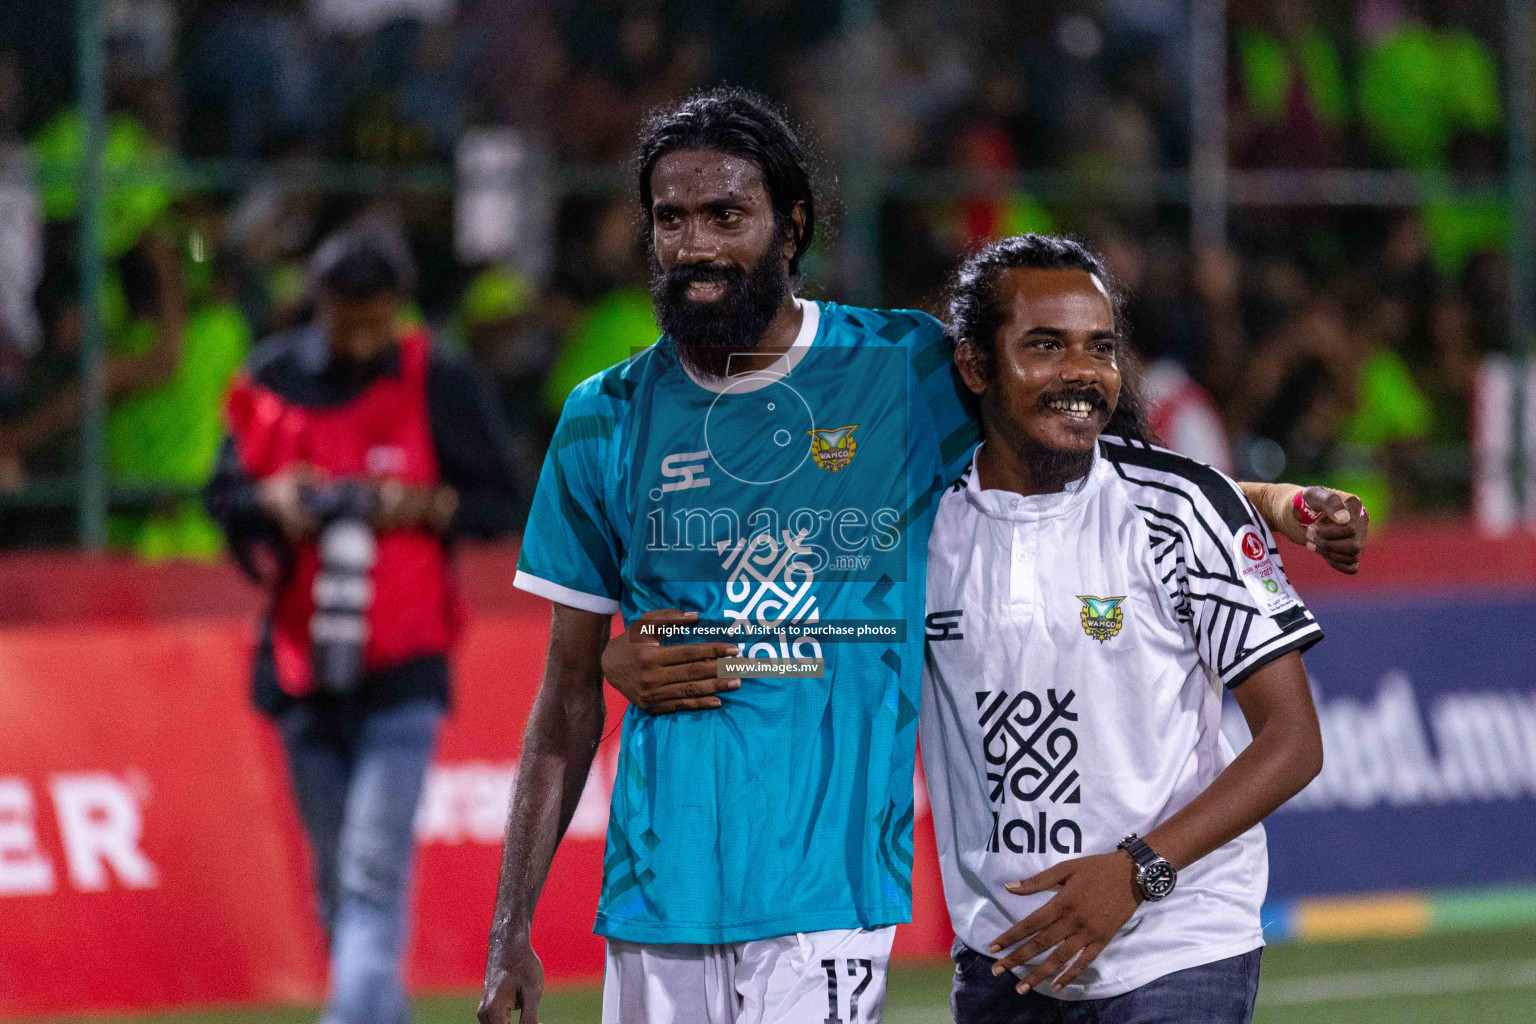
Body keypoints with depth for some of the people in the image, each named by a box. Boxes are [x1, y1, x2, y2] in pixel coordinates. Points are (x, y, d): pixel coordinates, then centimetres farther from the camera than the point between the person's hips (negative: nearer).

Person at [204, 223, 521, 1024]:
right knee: (337, 881, 10)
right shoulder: (271, 381, 4)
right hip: (301, 663, 4)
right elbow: (223, 496, 12)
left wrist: (425, 505, -17)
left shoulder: (441, 386, -4)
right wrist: (271, 499, -10)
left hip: (403, 666, -4)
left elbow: (503, 504, 1)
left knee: (374, 874, -14)